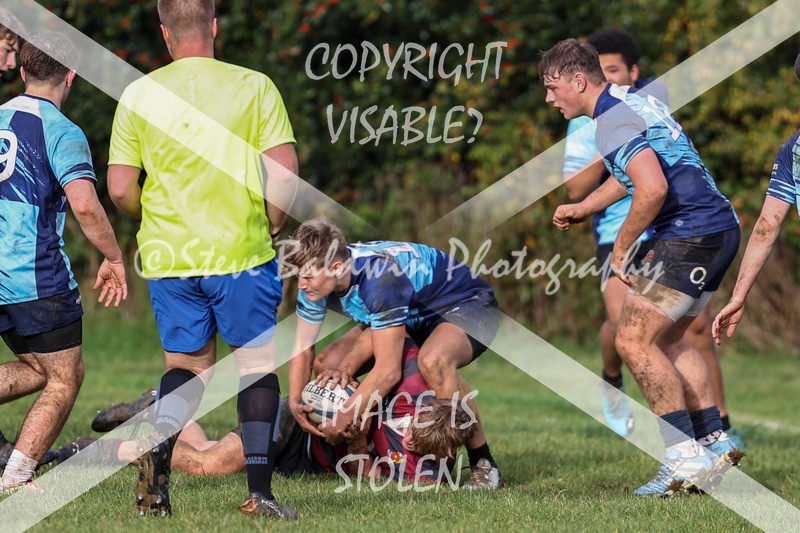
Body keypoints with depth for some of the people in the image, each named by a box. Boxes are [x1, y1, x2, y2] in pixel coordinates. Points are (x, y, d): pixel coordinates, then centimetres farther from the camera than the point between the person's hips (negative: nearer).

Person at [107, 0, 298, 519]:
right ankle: (259, 490, 2)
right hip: (241, 253, -2)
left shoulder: (138, 95, 0)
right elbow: (285, 173, -8)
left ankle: (159, 444, -12)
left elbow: (120, 188, -1)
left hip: (167, 258, 2)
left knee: (188, 365, 16)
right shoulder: (253, 87, -4)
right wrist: (271, 227, 9)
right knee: (256, 364, 8)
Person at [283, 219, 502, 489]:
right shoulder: (315, 276, -16)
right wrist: (295, 402, -20)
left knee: (432, 360, -40)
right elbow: (303, 349, -4)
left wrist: (342, 419, -29)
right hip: (417, 315, 9)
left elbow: (388, 371, -36)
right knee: (330, 363, -5)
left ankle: (483, 464, -23)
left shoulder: (381, 278, -39)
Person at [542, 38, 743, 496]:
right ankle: (715, 440, 17)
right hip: (721, 225, 10)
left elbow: (653, 189, -28)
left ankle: (687, 457, -9)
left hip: (691, 233, -10)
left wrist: (621, 247, -15)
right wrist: (582, 209, 38)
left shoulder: (613, 121, -15)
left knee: (635, 342, -7)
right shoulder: (636, 101, 17)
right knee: (665, 341, 19)